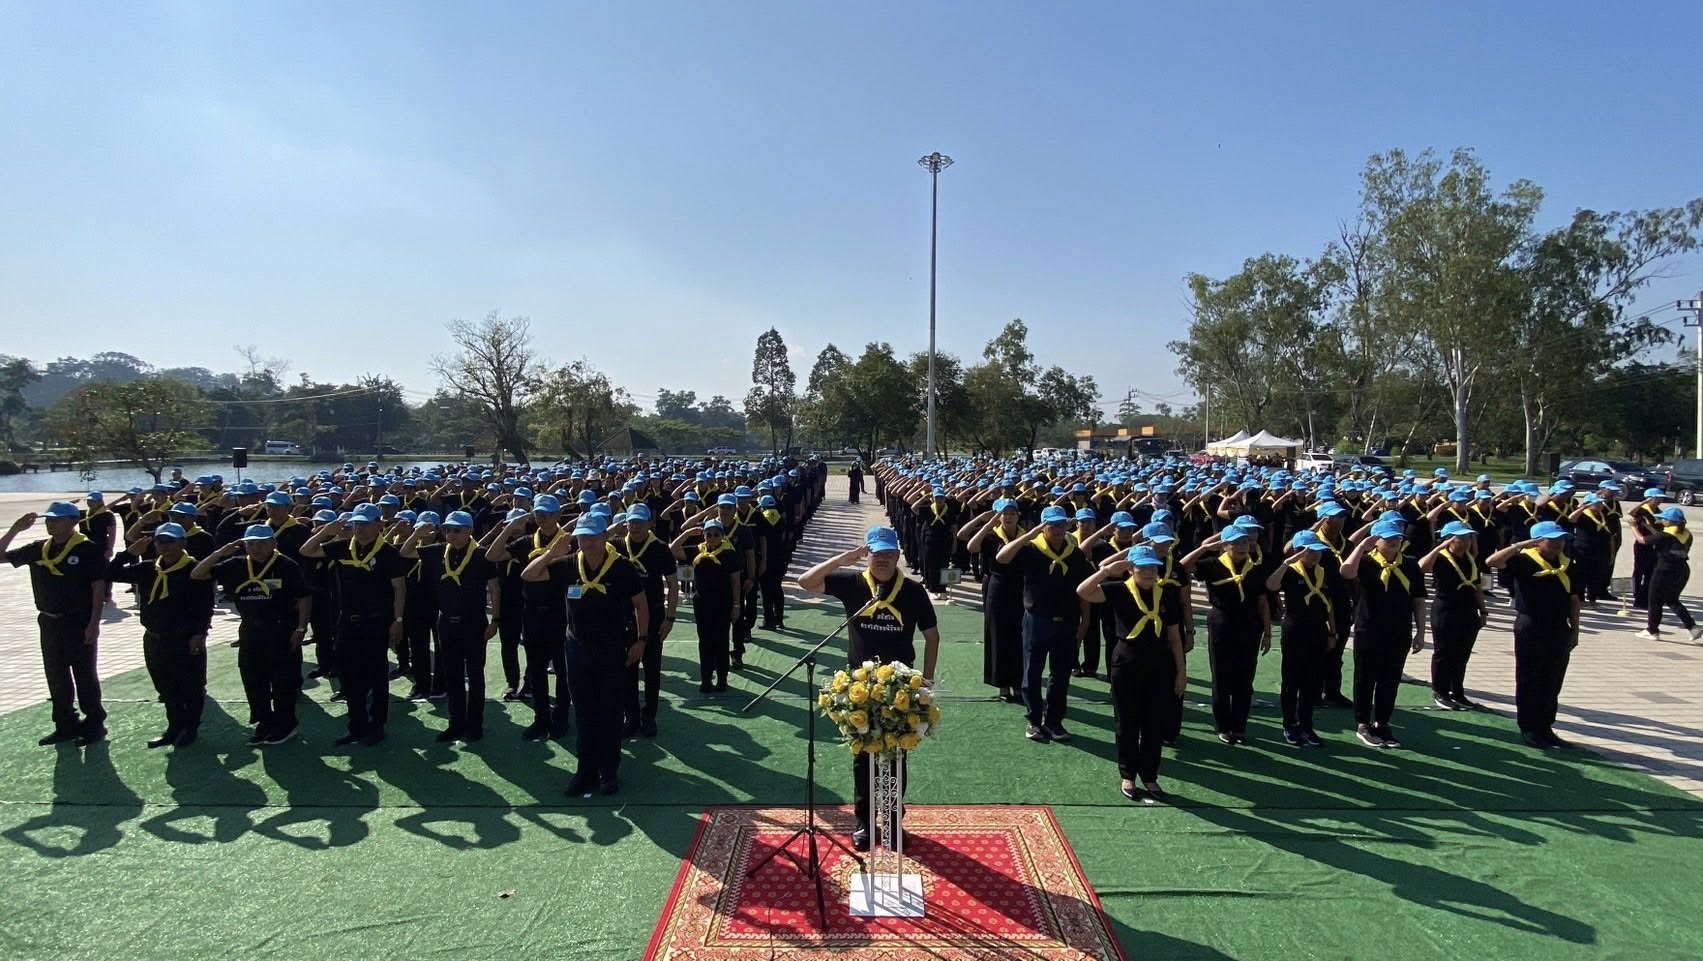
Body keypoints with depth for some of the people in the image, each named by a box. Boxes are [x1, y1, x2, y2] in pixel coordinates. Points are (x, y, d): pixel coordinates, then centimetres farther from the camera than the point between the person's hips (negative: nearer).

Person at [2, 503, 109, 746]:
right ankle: (66, 725, 24)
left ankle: (95, 724, 14)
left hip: (78, 623, -6)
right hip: (49, 623, 6)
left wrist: (94, 623, -17)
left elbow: (98, 588, -13)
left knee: (85, 676, 3)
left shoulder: (88, 549, -12)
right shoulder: (38, 549, 6)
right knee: (56, 676, 13)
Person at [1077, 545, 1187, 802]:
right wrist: (1107, 570, -25)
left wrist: (1181, 671, 8)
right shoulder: (1119, 591, -6)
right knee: (1127, 723, 7)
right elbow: (1083, 591, -20)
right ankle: (1127, 776, 22)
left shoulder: (1166, 596, 4)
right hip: (1126, 662, -3)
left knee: (1156, 724, 8)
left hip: (1159, 664, 3)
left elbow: (1174, 636, 9)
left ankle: (1149, 776, 24)